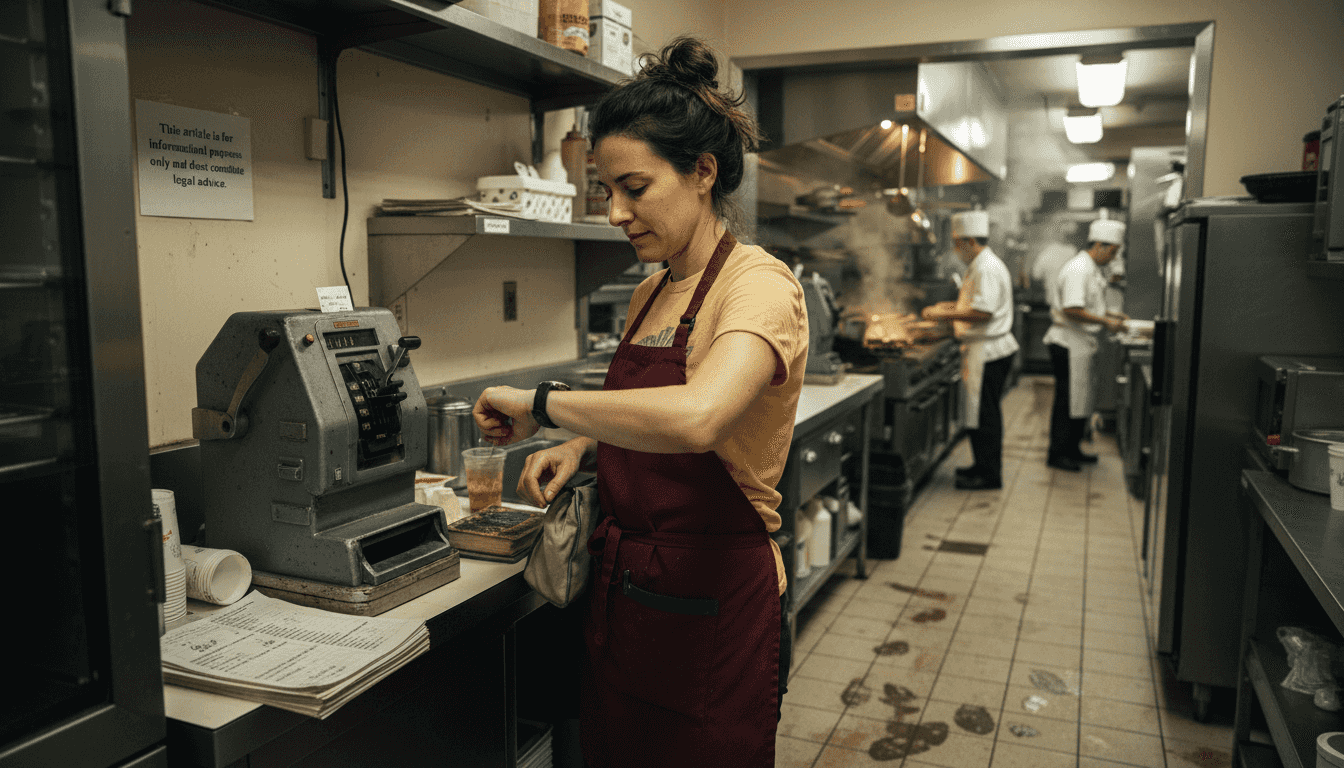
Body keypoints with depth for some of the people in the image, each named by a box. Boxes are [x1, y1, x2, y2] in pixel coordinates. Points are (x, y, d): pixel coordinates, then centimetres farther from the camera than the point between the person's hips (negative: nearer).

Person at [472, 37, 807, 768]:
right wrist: (580, 448, 1)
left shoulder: (759, 285, -17)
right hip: (622, 593, 7)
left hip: (709, 608, -7)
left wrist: (541, 403, -25)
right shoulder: (649, 295, 8)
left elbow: (695, 417, -38)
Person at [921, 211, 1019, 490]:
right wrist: (952, 307, 17)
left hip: (988, 351, -11)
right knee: (984, 412, 17)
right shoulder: (980, 265, 16)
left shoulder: (987, 268, -18)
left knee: (985, 414, -4)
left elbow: (983, 312, -26)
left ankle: (989, 475, 4)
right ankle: (984, 466, 27)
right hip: (987, 349, 11)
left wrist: (945, 314, -20)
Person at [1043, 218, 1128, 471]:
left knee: (1082, 398, 16)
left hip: (1081, 344, 11)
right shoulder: (1077, 270, -18)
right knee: (1068, 400, -4)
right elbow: (1072, 311, -26)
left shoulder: (1092, 270, 16)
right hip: (1068, 343, -11)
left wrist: (1109, 314, 13)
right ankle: (1057, 453, 5)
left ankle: (1072, 449, 26)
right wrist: (1105, 322, -20)